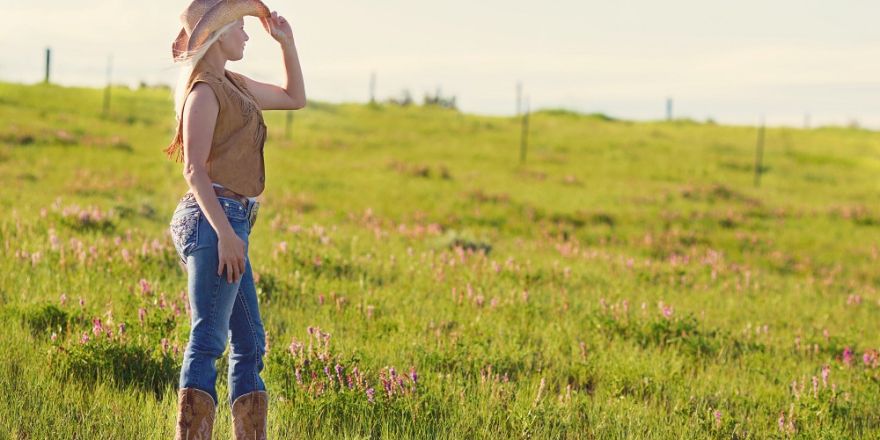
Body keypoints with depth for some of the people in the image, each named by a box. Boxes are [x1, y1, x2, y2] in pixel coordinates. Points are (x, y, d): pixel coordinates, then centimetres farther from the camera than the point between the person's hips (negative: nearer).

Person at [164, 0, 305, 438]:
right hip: (214, 219, -10)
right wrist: (225, 232, -23)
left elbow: (294, 98, 31)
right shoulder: (204, 91, -9)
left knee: (250, 344, 10)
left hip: (228, 222, 10)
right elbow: (195, 169, -17)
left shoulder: (233, 85, 18)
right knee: (208, 340, -13)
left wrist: (286, 41, 20)